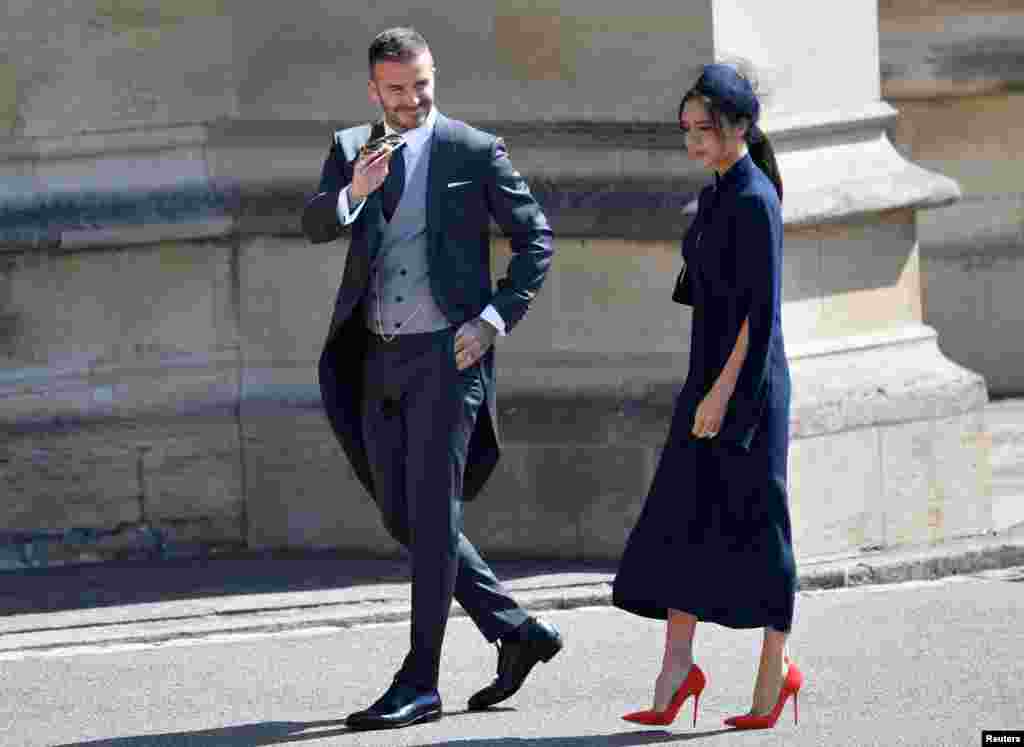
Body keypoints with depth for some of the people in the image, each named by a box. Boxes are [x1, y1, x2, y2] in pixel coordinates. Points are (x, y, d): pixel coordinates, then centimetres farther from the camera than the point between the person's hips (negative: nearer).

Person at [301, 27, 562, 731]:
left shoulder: (475, 151, -2)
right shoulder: (351, 150, 11)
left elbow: (536, 239, 1)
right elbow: (315, 226, -4)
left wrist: (494, 319, -10)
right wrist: (354, 192, -24)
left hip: (447, 355, -6)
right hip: (379, 360, 6)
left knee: (432, 517, -8)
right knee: (402, 517, 8)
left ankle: (419, 684, -7)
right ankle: (518, 631, 20)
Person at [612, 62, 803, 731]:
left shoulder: (756, 201, -16)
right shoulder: (715, 198, 13)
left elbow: (763, 308, -20)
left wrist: (724, 391, -23)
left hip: (746, 380, -9)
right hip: (708, 377, 9)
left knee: (754, 525, 1)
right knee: (678, 520, 1)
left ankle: (777, 670, 13)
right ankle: (676, 670, 0)